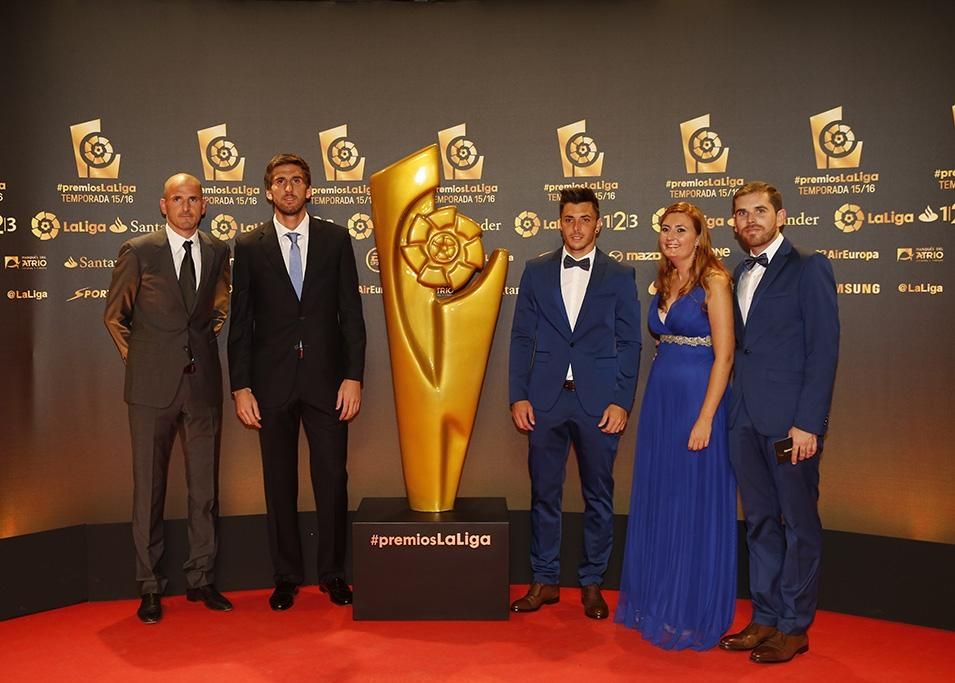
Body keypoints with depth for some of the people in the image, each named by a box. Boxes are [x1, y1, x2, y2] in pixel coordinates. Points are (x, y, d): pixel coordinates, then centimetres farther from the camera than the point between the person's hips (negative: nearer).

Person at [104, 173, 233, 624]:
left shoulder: (217, 252, 7)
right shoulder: (138, 251, -2)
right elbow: (114, 315, 8)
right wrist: (136, 358, 5)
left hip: (203, 383, 3)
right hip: (153, 384, -3)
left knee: (205, 485, 8)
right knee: (149, 487, 4)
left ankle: (201, 579, 21)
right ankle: (149, 587, 17)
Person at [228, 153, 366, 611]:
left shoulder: (336, 239, 5)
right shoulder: (249, 246, 5)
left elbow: (351, 313, 3)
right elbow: (240, 323, 4)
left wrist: (353, 377, -4)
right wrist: (240, 387, -2)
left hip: (326, 378, 0)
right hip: (272, 382, 1)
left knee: (332, 481, 4)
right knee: (279, 484, 9)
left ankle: (333, 574, 20)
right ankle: (286, 577, 23)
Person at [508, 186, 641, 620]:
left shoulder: (620, 276, 4)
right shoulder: (536, 272, 7)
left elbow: (629, 343, 1)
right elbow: (521, 337, 5)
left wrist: (621, 401, -7)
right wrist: (518, 396, -2)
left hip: (598, 401, -1)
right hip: (545, 399, 1)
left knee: (598, 495, 9)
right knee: (544, 493, 8)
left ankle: (592, 584, 24)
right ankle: (545, 581, 23)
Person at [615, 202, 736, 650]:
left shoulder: (713, 282, -9)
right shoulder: (664, 284, 12)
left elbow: (724, 355, -14)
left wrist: (705, 418, -19)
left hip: (698, 399, -7)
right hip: (659, 398, 7)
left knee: (695, 506, 2)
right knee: (657, 502, 13)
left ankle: (694, 613, 18)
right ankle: (657, 601, 28)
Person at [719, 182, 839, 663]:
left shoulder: (808, 268, -4)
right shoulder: (741, 274, 15)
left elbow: (823, 348, -10)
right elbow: (743, 346, 12)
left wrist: (808, 422, -16)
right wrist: (734, 410, 2)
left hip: (790, 419, -6)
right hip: (746, 419, 6)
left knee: (798, 523, 6)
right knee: (759, 521, 13)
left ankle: (795, 627, 18)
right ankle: (765, 618, 24)